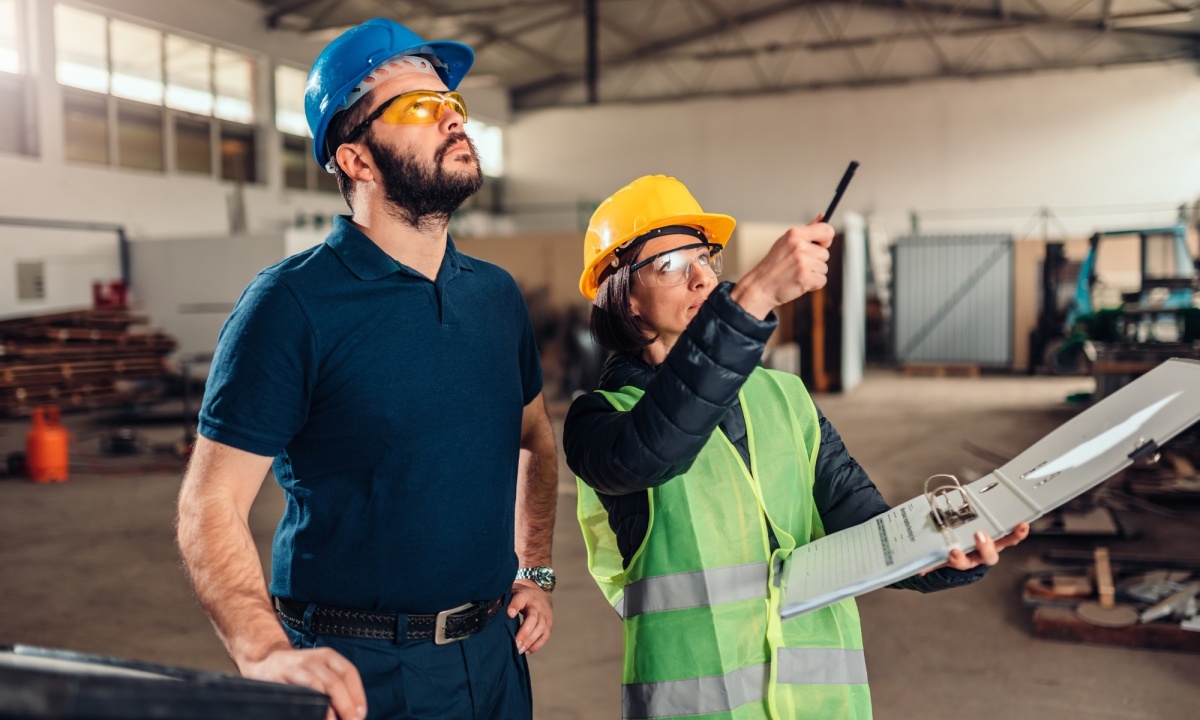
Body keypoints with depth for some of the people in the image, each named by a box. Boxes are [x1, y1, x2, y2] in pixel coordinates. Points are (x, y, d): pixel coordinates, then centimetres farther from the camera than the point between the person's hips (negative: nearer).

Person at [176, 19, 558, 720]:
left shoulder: (497, 294, 3)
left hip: (494, 651, 6)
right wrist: (268, 654, -29)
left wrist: (535, 571, 9)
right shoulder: (292, 302, -14)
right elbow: (211, 504, -16)